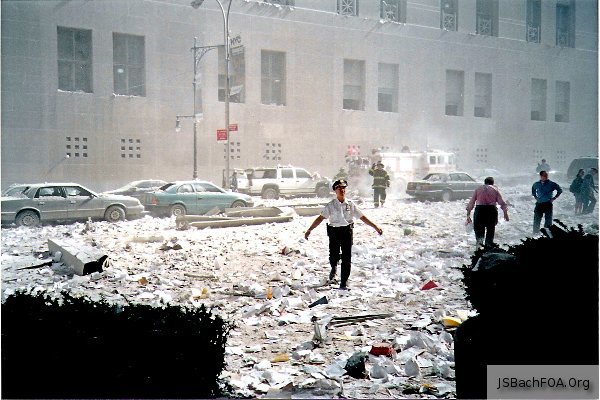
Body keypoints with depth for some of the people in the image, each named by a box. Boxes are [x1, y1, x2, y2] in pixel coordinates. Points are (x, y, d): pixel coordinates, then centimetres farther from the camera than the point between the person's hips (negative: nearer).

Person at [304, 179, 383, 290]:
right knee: (334, 255, -1)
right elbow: (321, 218, -7)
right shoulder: (331, 205, -1)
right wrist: (309, 230, -16)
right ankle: (334, 268, 37)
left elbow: (362, 217, 6)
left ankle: (344, 282, 10)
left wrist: (375, 227, 3)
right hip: (334, 231, -1)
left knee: (347, 258, -1)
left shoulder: (350, 204, 4)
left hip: (347, 231, 1)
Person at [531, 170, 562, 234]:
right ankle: (535, 234, 17)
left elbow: (560, 190, 7)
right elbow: (533, 191, 25)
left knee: (548, 220, 1)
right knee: (536, 220, 5)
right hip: (539, 204, 2)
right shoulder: (536, 184, 3)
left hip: (548, 204, -2)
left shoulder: (551, 184, -5)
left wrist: (554, 198, 1)